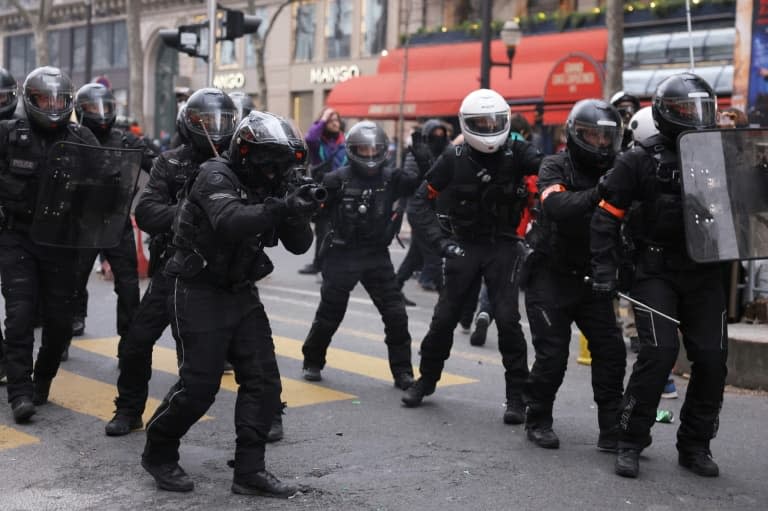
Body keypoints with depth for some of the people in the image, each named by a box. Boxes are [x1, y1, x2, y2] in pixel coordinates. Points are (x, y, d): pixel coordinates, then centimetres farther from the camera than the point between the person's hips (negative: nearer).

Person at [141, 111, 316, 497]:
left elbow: (298, 245, 2)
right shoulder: (216, 175, -15)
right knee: (199, 385, -6)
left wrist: (299, 210, -17)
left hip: (241, 294, 8)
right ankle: (158, 453, 18)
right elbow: (229, 222, -36)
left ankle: (250, 471, 7)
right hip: (199, 293, -7)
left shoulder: (266, 187, 6)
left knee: (263, 381, 0)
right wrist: (281, 209, -43)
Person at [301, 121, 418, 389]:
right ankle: (312, 362, 31)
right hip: (342, 256, -2)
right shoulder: (338, 180, -8)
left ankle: (402, 371, 12)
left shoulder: (391, 178, -2)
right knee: (329, 313, 10)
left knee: (396, 314, 0)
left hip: (377, 256, 2)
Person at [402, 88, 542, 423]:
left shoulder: (516, 153, -7)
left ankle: (517, 395, 3)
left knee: (507, 319, -10)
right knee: (444, 317, 6)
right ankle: (427, 379, 28)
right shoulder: (454, 159, -6)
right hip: (464, 245, 1)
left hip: (502, 246, -1)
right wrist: (441, 241, -12)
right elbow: (419, 203, -2)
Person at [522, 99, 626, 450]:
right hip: (552, 277, -4)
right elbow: (557, 206, -29)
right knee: (552, 355, -2)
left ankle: (612, 431, 7)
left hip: (592, 278, 4)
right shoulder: (555, 167, -8)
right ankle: (537, 421, 18)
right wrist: (597, 193, -43)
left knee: (611, 351, -2)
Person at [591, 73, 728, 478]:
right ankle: (630, 443, -1)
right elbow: (607, 217, -4)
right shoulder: (640, 160, -4)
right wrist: (604, 271, -10)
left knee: (712, 358, 0)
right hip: (656, 272, -4)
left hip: (704, 273, 5)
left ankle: (695, 445, 16)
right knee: (659, 352, -15)